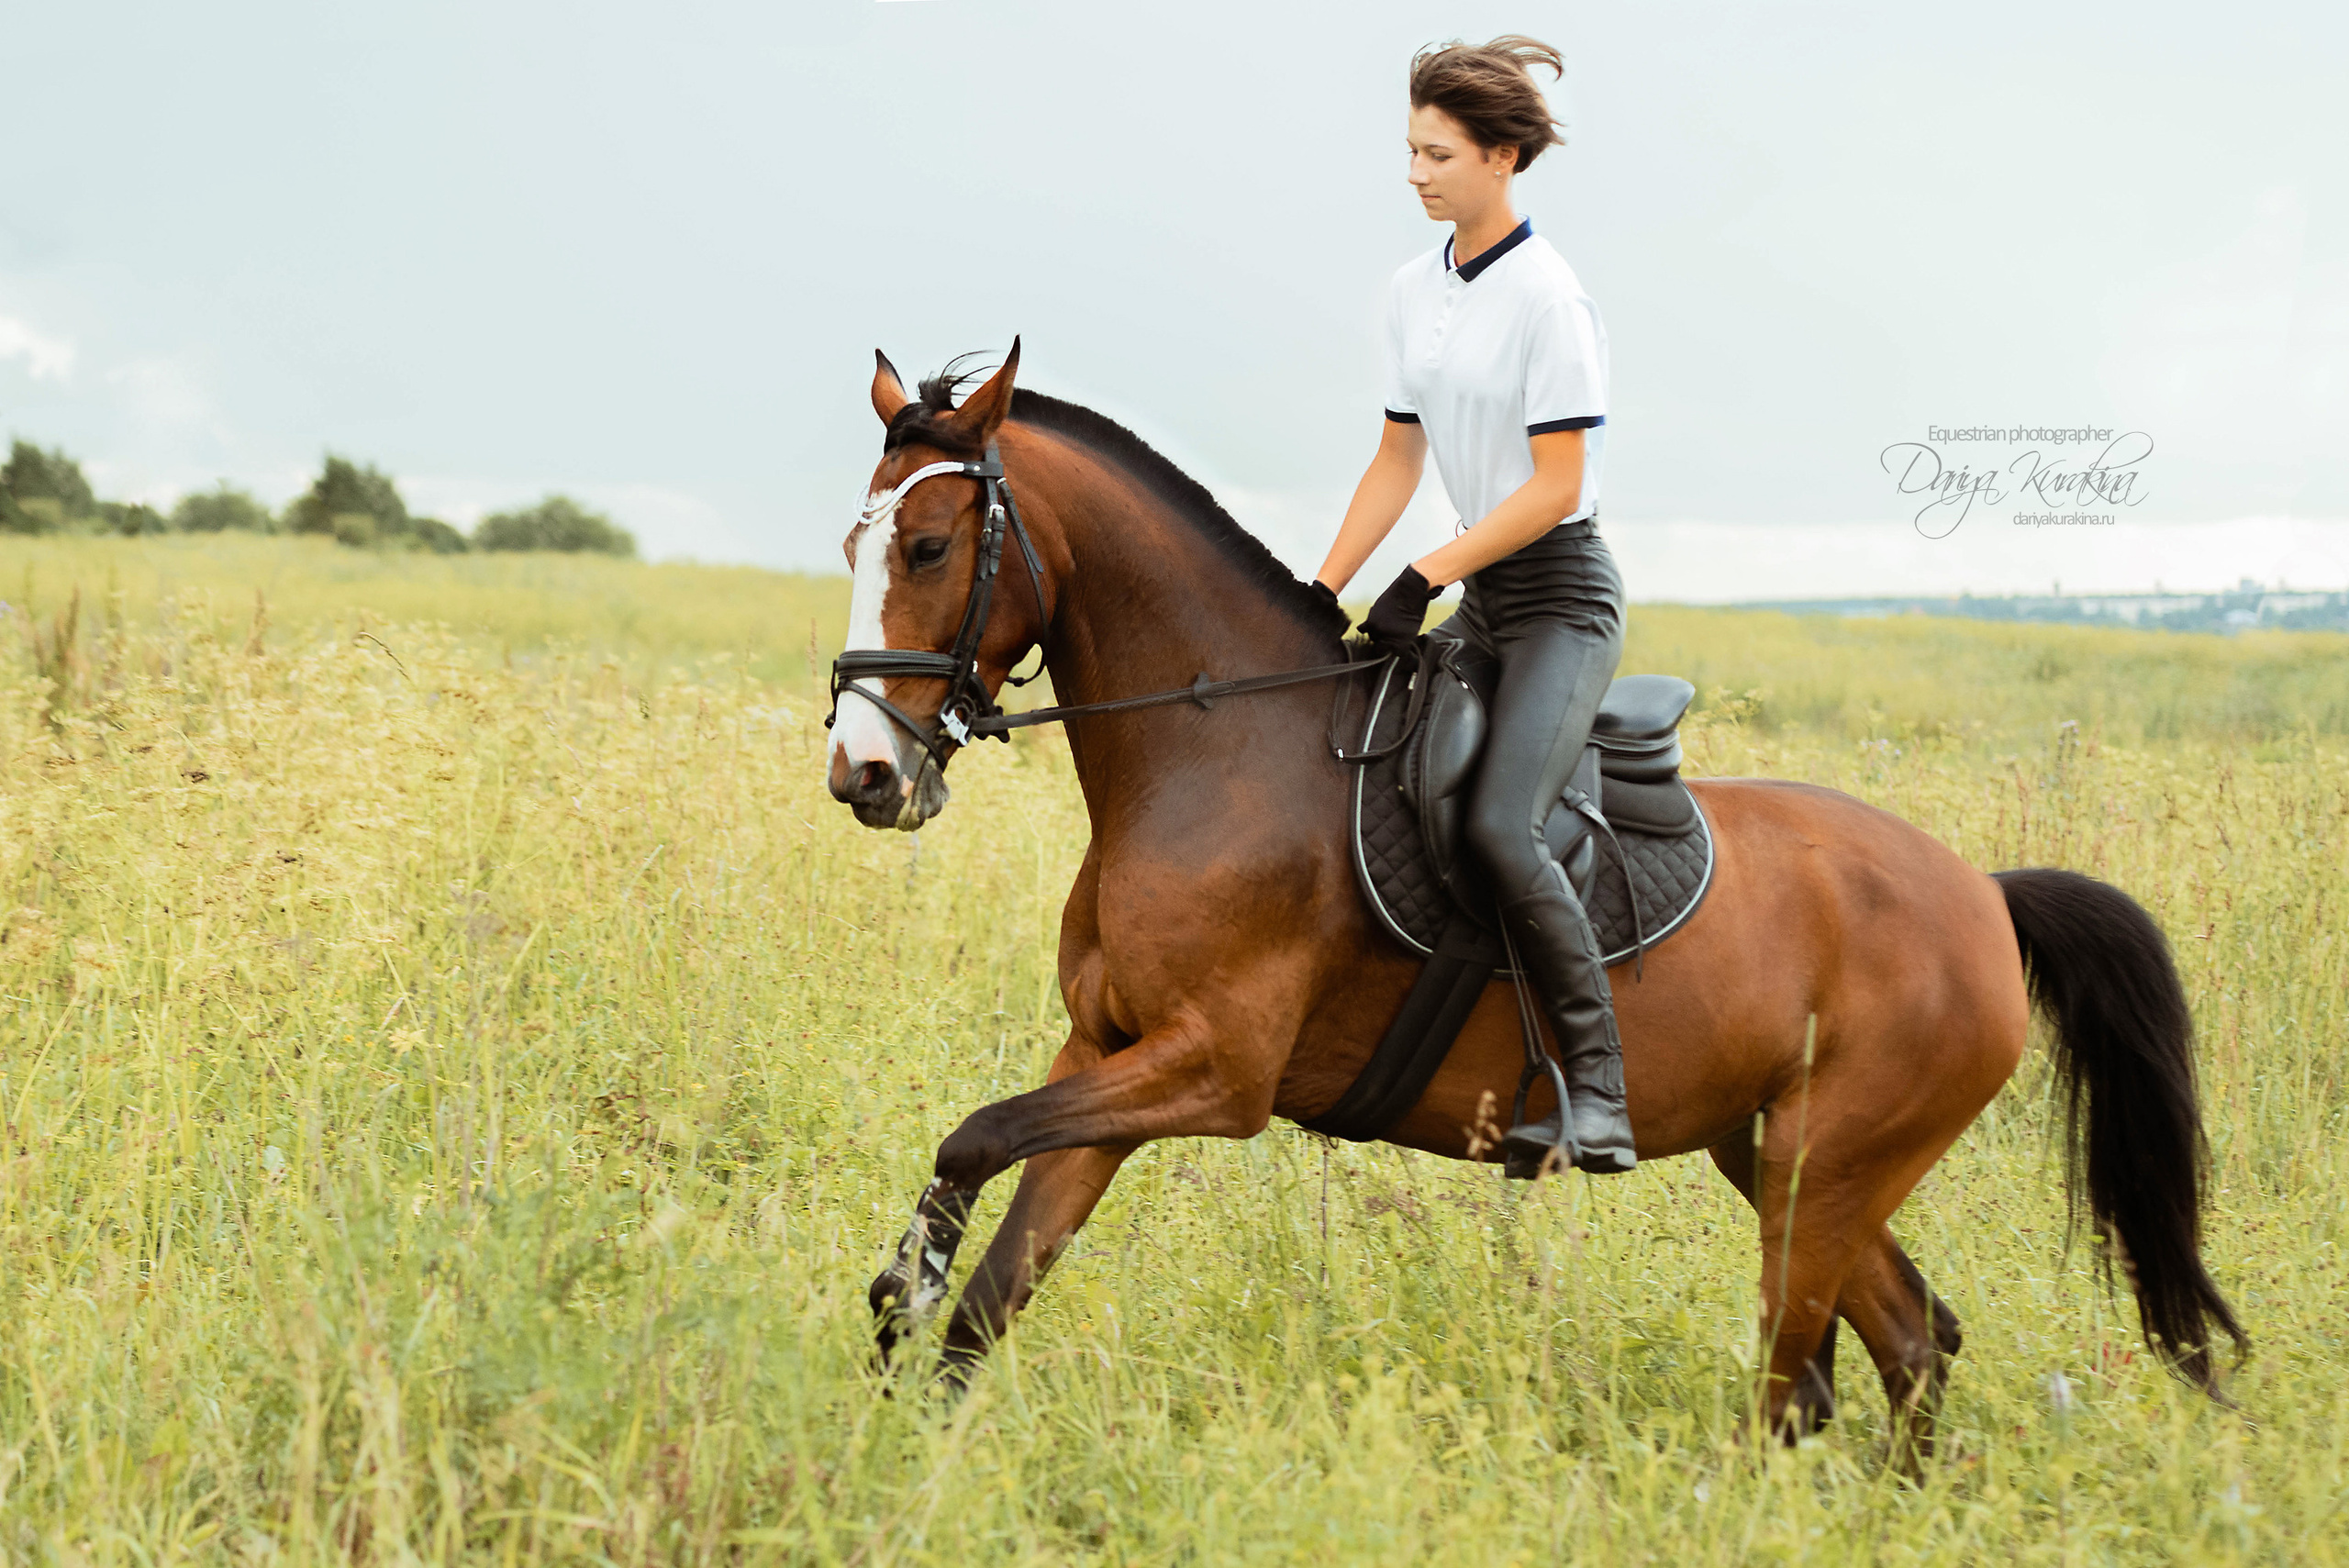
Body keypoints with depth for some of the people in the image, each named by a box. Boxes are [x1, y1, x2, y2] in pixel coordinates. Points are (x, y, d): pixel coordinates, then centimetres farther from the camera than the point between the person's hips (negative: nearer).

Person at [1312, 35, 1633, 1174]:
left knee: (1500, 823, -26)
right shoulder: (1414, 293, 9)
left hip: (1560, 597, -9)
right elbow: (1397, 462, 15)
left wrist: (1427, 579, -19)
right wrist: (1319, 597, 7)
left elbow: (1556, 486, -18)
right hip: (1478, 602, 9)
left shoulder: (1546, 297, -15)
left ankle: (1598, 1100, -26)